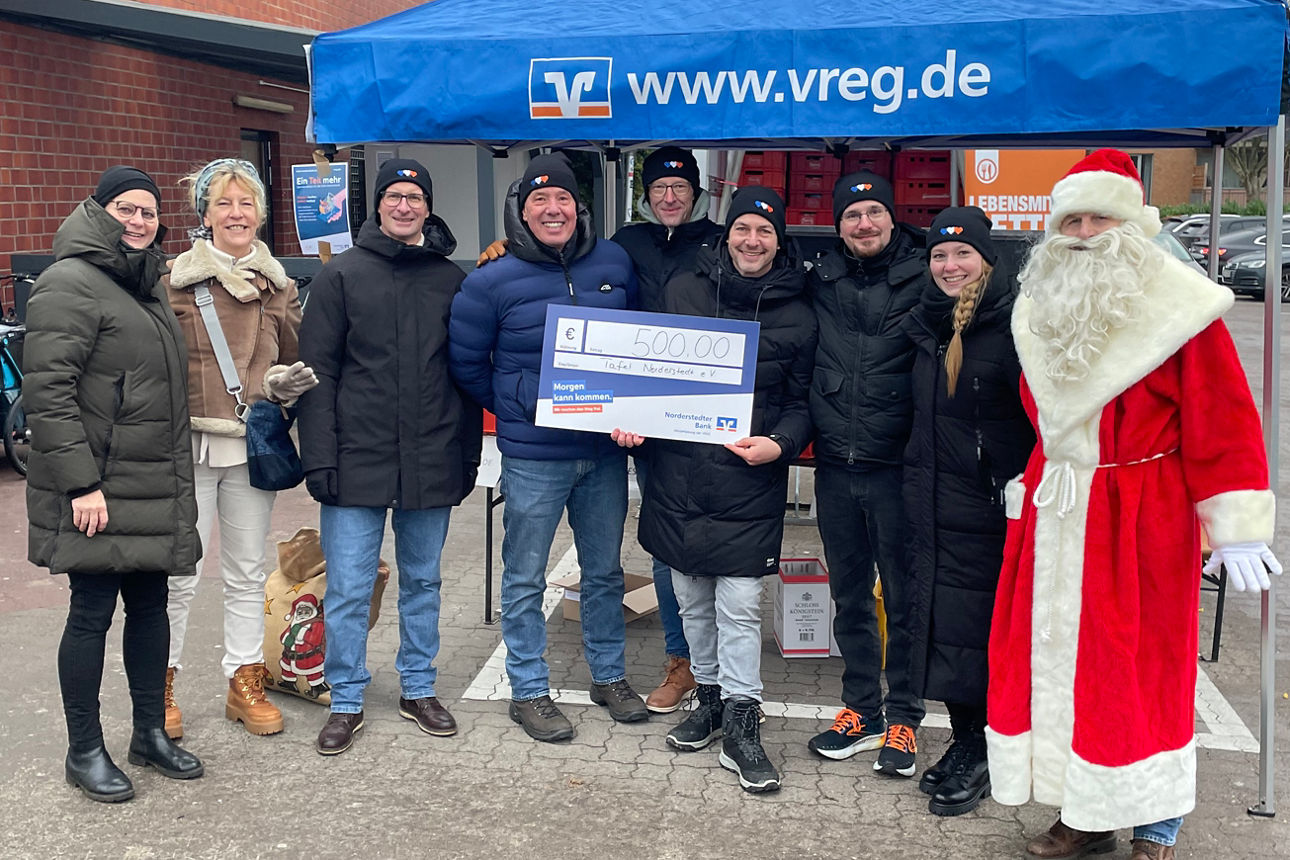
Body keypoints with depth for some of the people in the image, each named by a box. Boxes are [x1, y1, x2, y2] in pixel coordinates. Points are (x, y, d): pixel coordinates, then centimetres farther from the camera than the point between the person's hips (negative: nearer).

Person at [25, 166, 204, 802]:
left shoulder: (146, 286, 17)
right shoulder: (71, 283, -11)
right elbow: (47, 389, -18)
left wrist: (177, 477, 21)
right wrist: (80, 482, -22)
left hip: (154, 487, 8)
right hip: (99, 491, -8)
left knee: (150, 604, 13)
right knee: (92, 612, 0)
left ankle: (151, 732, 27)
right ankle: (84, 751, 14)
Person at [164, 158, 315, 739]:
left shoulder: (279, 286, 9)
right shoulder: (176, 281, -3)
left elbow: (295, 364, 17)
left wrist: (284, 384, -5)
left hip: (253, 447, 4)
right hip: (190, 445, -4)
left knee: (247, 573, 13)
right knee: (179, 575, -1)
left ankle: (245, 683, 25)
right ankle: (159, 686, 17)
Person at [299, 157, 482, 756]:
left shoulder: (451, 280, 7)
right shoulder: (342, 275, 0)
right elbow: (318, 371, -3)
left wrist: (469, 455, 7)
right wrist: (319, 458, -10)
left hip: (432, 467, 2)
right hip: (358, 461, -2)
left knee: (423, 582, 14)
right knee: (348, 589, 2)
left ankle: (418, 689, 28)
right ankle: (346, 702, 17)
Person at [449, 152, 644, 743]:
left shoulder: (615, 264, 3)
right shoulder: (493, 282, -7)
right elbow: (466, 364, 1)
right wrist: (516, 410, 0)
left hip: (605, 450, 4)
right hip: (533, 457, -3)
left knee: (605, 570, 16)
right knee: (525, 578, 6)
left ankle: (610, 676, 33)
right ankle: (529, 692, 21)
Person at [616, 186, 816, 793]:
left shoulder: (797, 315, 4)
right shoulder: (681, 291, 7)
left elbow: (803, 400, 7)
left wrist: (780, 444, -11)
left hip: (748, 484, -2)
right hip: (677, 474, 3)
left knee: (739, 605, -4)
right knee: (692, 600, 13)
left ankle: (740, 726, 8)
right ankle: (709, 696, 32)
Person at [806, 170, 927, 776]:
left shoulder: (923, 279, -4)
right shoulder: (820, 282, 8)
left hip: (896, 466, -4)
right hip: (835, 465, 4)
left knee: (904, 596, 5)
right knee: (849, 595, 14)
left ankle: (902, 717, 20)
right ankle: (861, 709, 28)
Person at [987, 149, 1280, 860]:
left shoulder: (1178, 307, -9)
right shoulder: (1040, 309, 9)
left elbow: (1222, 423, -10)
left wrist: (1235, 529, -13)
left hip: (1141, 520, -5)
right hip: (1055, 517, 6)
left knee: (1141, 669, 2)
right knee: (1056, 659, 9)